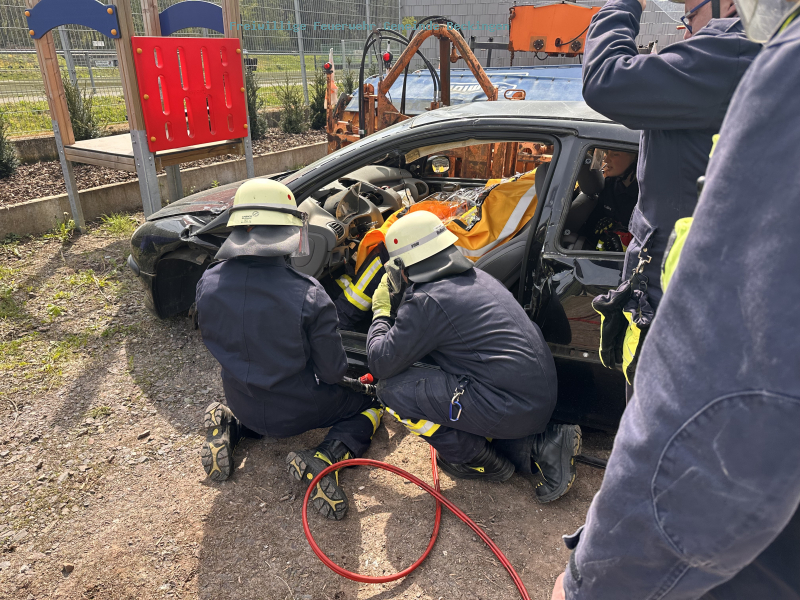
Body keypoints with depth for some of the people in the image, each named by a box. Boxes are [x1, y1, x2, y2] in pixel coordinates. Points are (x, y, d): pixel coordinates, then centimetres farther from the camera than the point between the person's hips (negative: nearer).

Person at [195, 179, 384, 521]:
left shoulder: (208, 284, -16)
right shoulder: (308, 296, -29)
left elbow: (214, 342, 3)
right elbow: (333, 372, -18)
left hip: (243, 404, 5)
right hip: (296, 413, -5)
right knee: (371, 401, 17)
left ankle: (228, 426, 10)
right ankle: (326, 457, -8)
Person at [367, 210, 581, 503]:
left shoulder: (426, 301, -13)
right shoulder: (476, 277, 13)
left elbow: (381, 364, -6)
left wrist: (381, 312, 8)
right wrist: (397, 308, 27)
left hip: (511, 409, -9)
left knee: (392, 389, -6)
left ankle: (483, 462, 7)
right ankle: (538, 444, 12)